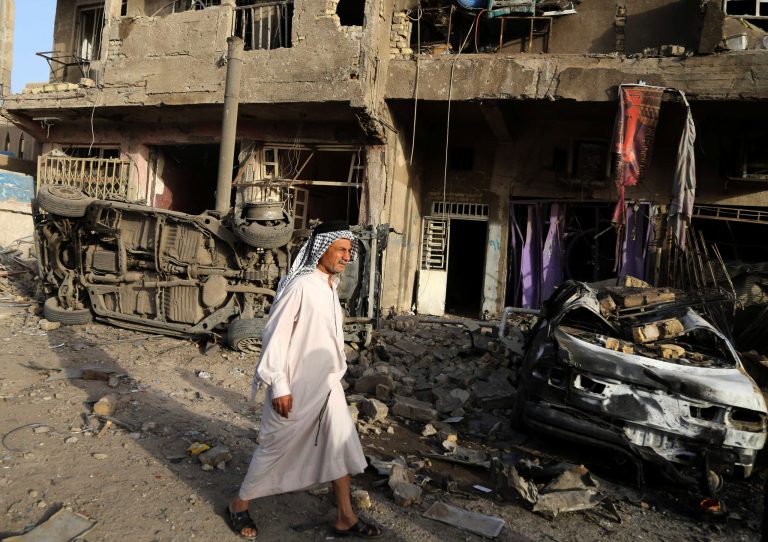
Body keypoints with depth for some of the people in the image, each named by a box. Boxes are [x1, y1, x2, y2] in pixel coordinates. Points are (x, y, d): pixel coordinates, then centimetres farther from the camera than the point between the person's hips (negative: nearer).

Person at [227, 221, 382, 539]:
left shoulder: (330, 286, 7)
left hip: (327, 383, 8)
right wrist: (279, 386, -20)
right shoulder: (300, 285, -19)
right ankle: (239, 504, 32)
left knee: (341, 446, 10)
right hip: (297, 385, -8)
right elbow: (275, 334, -20)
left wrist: (337, 371, 17)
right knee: (277, 447, 8)